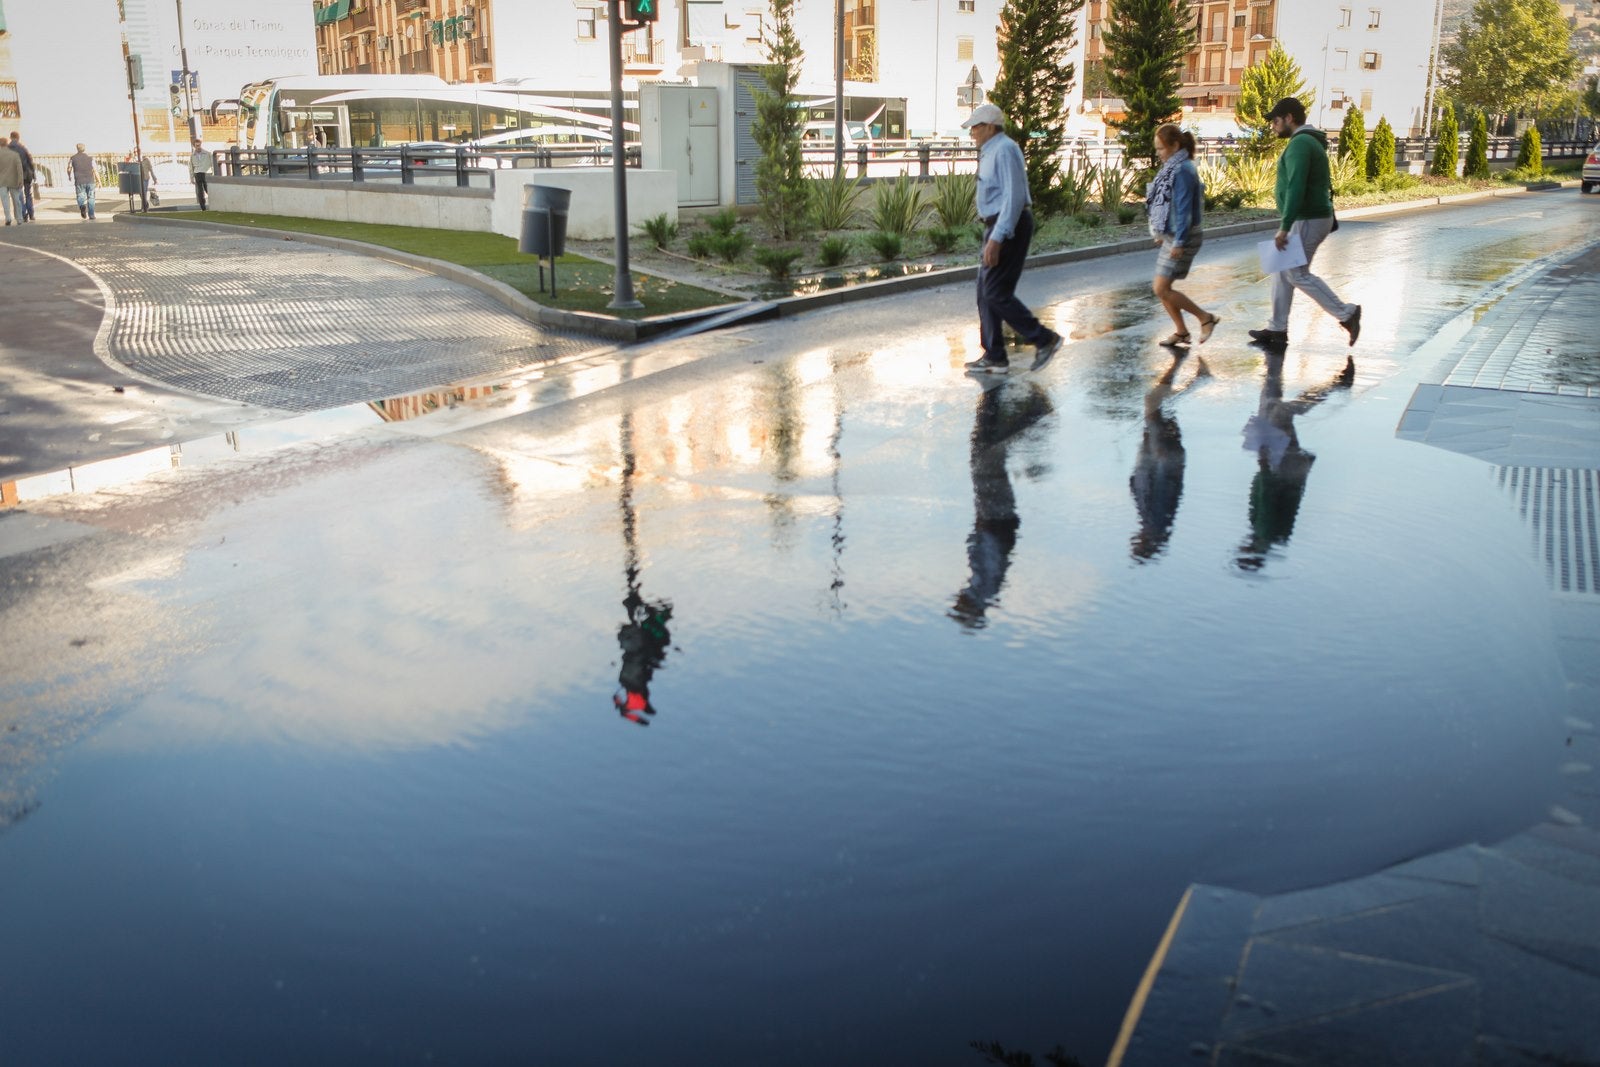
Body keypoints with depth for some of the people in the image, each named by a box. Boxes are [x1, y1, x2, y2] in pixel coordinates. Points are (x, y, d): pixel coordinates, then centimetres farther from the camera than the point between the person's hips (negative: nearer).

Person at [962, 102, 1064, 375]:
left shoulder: (1004, 150, -15)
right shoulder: (991, 151, 16)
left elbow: (1014, 197, -23)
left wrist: (996, 239, -27)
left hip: (1008, 228, -10)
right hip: (998, 227, 10)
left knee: (996, 293, -10)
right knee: (986, 292, 10)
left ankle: (1044, 339, 0)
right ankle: (994, 357, 14)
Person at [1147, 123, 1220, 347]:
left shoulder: (1183, 171, -18)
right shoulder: (1172, 169, 11)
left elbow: (1184, 209, -21)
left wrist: (1179, 242, -22)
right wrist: (1163, 233, 21)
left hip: (1182, 238, -10)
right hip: (1171, 236, 10)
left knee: (1161, 288, -9)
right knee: (1162, 288, 10)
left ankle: (1205, 318, 2)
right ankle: (1181, 331, 21)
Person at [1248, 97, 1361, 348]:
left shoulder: (1299, 144, -17)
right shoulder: (1313, 143, 16)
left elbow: (1296, 189, -26)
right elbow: (1323, 184, 22)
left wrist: (1284, 228, -27)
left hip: (1305, 221, -11)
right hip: (1317, 217, 11)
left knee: (1298, 274, -5)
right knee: (1282, 271, 13)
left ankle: (1345, 313, -2)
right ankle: (1277, 328, 17)